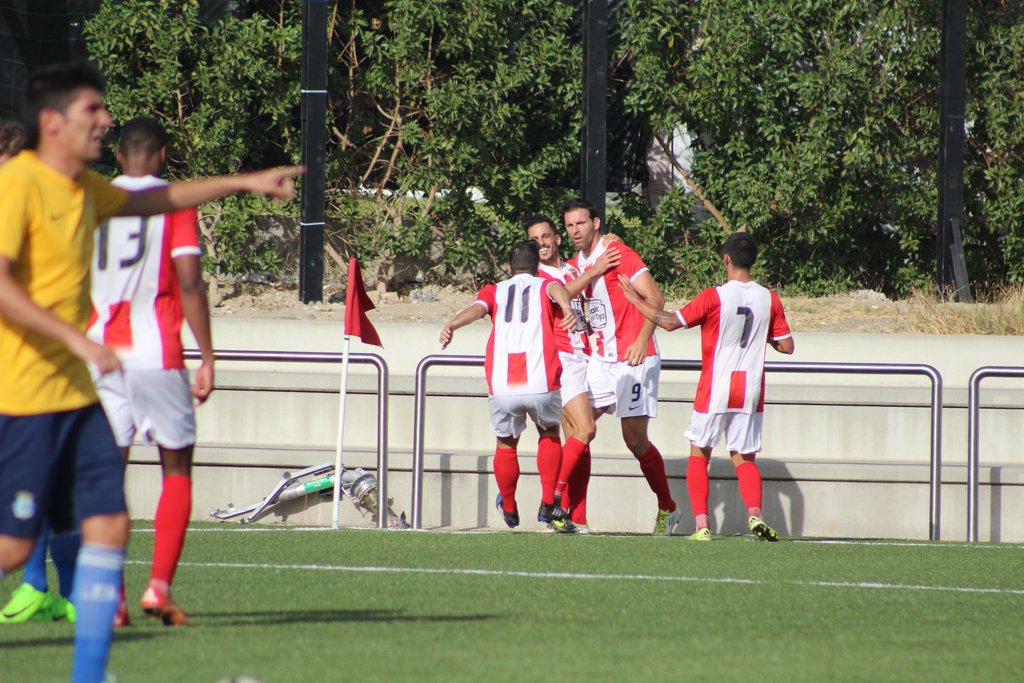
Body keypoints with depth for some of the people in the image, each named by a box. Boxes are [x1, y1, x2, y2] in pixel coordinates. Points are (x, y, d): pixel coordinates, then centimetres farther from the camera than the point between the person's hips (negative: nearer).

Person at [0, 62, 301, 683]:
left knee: (109, 522, 1)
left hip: (76, 392, 9)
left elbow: (150, 200, 34)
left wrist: (245, 183, 34)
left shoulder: (83, 189, 14)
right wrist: (77, 339, -28)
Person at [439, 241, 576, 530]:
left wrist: (451, 326, -20)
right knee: (549, 434, 27)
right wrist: (567, 308, -30)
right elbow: (557, 289, -7)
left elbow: (477, 308, -1)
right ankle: (547, 504, 21)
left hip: (502, 387, 1)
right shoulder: (545, 286, 18)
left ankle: (509, 510, 37)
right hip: (541, 384, -1)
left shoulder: (494, 291, 22)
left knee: (506, 444, 25)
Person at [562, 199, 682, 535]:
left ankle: (667, 509, 13)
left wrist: (642, 340, -26)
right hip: (601, 360, 7)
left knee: (634, 439, -5)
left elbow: (655, 299, -17)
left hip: (633, 358, -7)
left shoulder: (619, 254, -11)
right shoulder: (576, 265, 13)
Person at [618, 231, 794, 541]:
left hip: (715, 389, -3)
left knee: (699, 454, 12)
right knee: (744, 458, 10)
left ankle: (701, 523, 0)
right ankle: (754, 513, -16)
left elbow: (670, 321, -11)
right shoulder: (769, 299, -1)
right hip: (751, 392, 3)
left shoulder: (714, 297, -12)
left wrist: (636, 300, 1)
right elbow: (786, 346, 4)